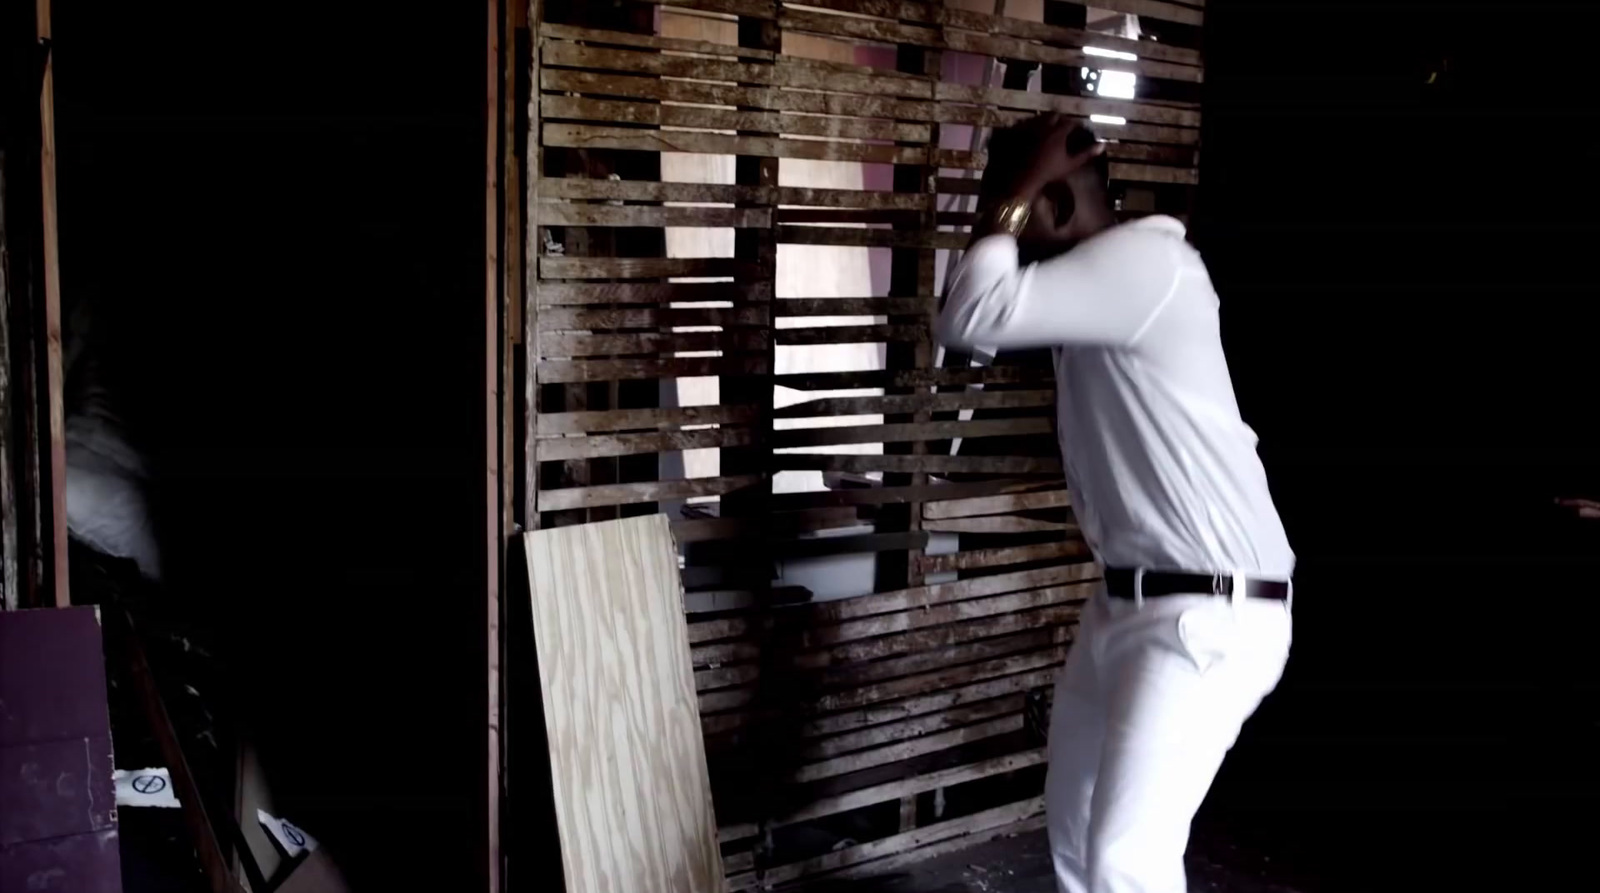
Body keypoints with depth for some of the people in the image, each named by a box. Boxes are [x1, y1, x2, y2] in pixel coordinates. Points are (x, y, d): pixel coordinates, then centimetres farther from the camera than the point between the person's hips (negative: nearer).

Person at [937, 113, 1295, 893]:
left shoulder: (1144, 259, -17)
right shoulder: (1097, 287, 13)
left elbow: (973, 317, -24)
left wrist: (1015, 193, -13)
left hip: (1210, 615, -10)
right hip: (1127, 601, 10)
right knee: (1073, 817, 20)